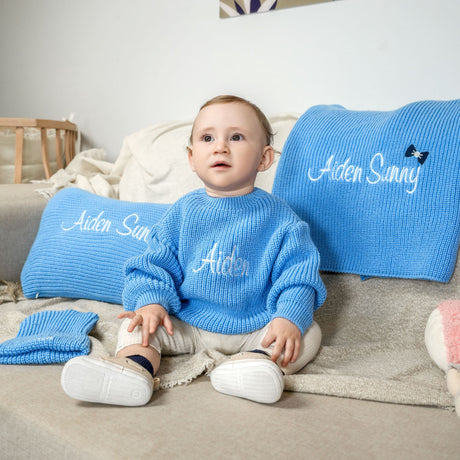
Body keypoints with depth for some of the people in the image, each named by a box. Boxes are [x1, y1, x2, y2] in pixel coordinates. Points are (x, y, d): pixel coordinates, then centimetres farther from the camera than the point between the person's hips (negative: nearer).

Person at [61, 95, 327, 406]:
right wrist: (151, 301, -17)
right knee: (138, 324, -11)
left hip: (253, 328, -1)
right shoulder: (183, 212, -1)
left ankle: (259, 359, -44)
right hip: (187, 325, 2)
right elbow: (156, 263, 2)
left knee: (308, 334, -20)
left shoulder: (278, 218, -7)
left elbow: (298, 274, -10)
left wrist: (290, 317, -27)